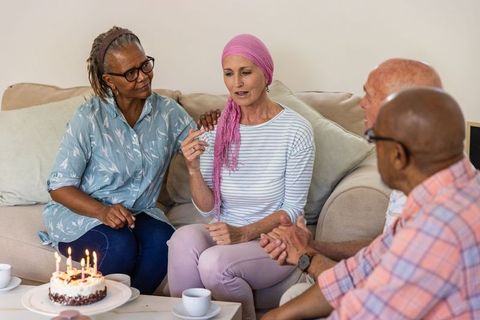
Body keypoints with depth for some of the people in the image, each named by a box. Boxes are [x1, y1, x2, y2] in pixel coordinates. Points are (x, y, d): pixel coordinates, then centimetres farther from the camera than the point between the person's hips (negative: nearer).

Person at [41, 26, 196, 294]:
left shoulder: (167, 111, -1)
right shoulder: (89, 117, -12)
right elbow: (60, 186, -11)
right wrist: (102, 211, -27)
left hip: (139, 212, 3)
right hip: (82, 212, -3)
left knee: (163, 241, -29)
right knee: (120, 245, -33)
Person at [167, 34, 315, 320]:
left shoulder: (295, 130, -10)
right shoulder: (216, 128, 2)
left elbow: (293, 209, -7)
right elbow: (208, 208, 2)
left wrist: (243, 233, -20)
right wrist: (194, 169, -17)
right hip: (226, 233, 3)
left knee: (214, 262, -31)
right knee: (184, 237, -29)